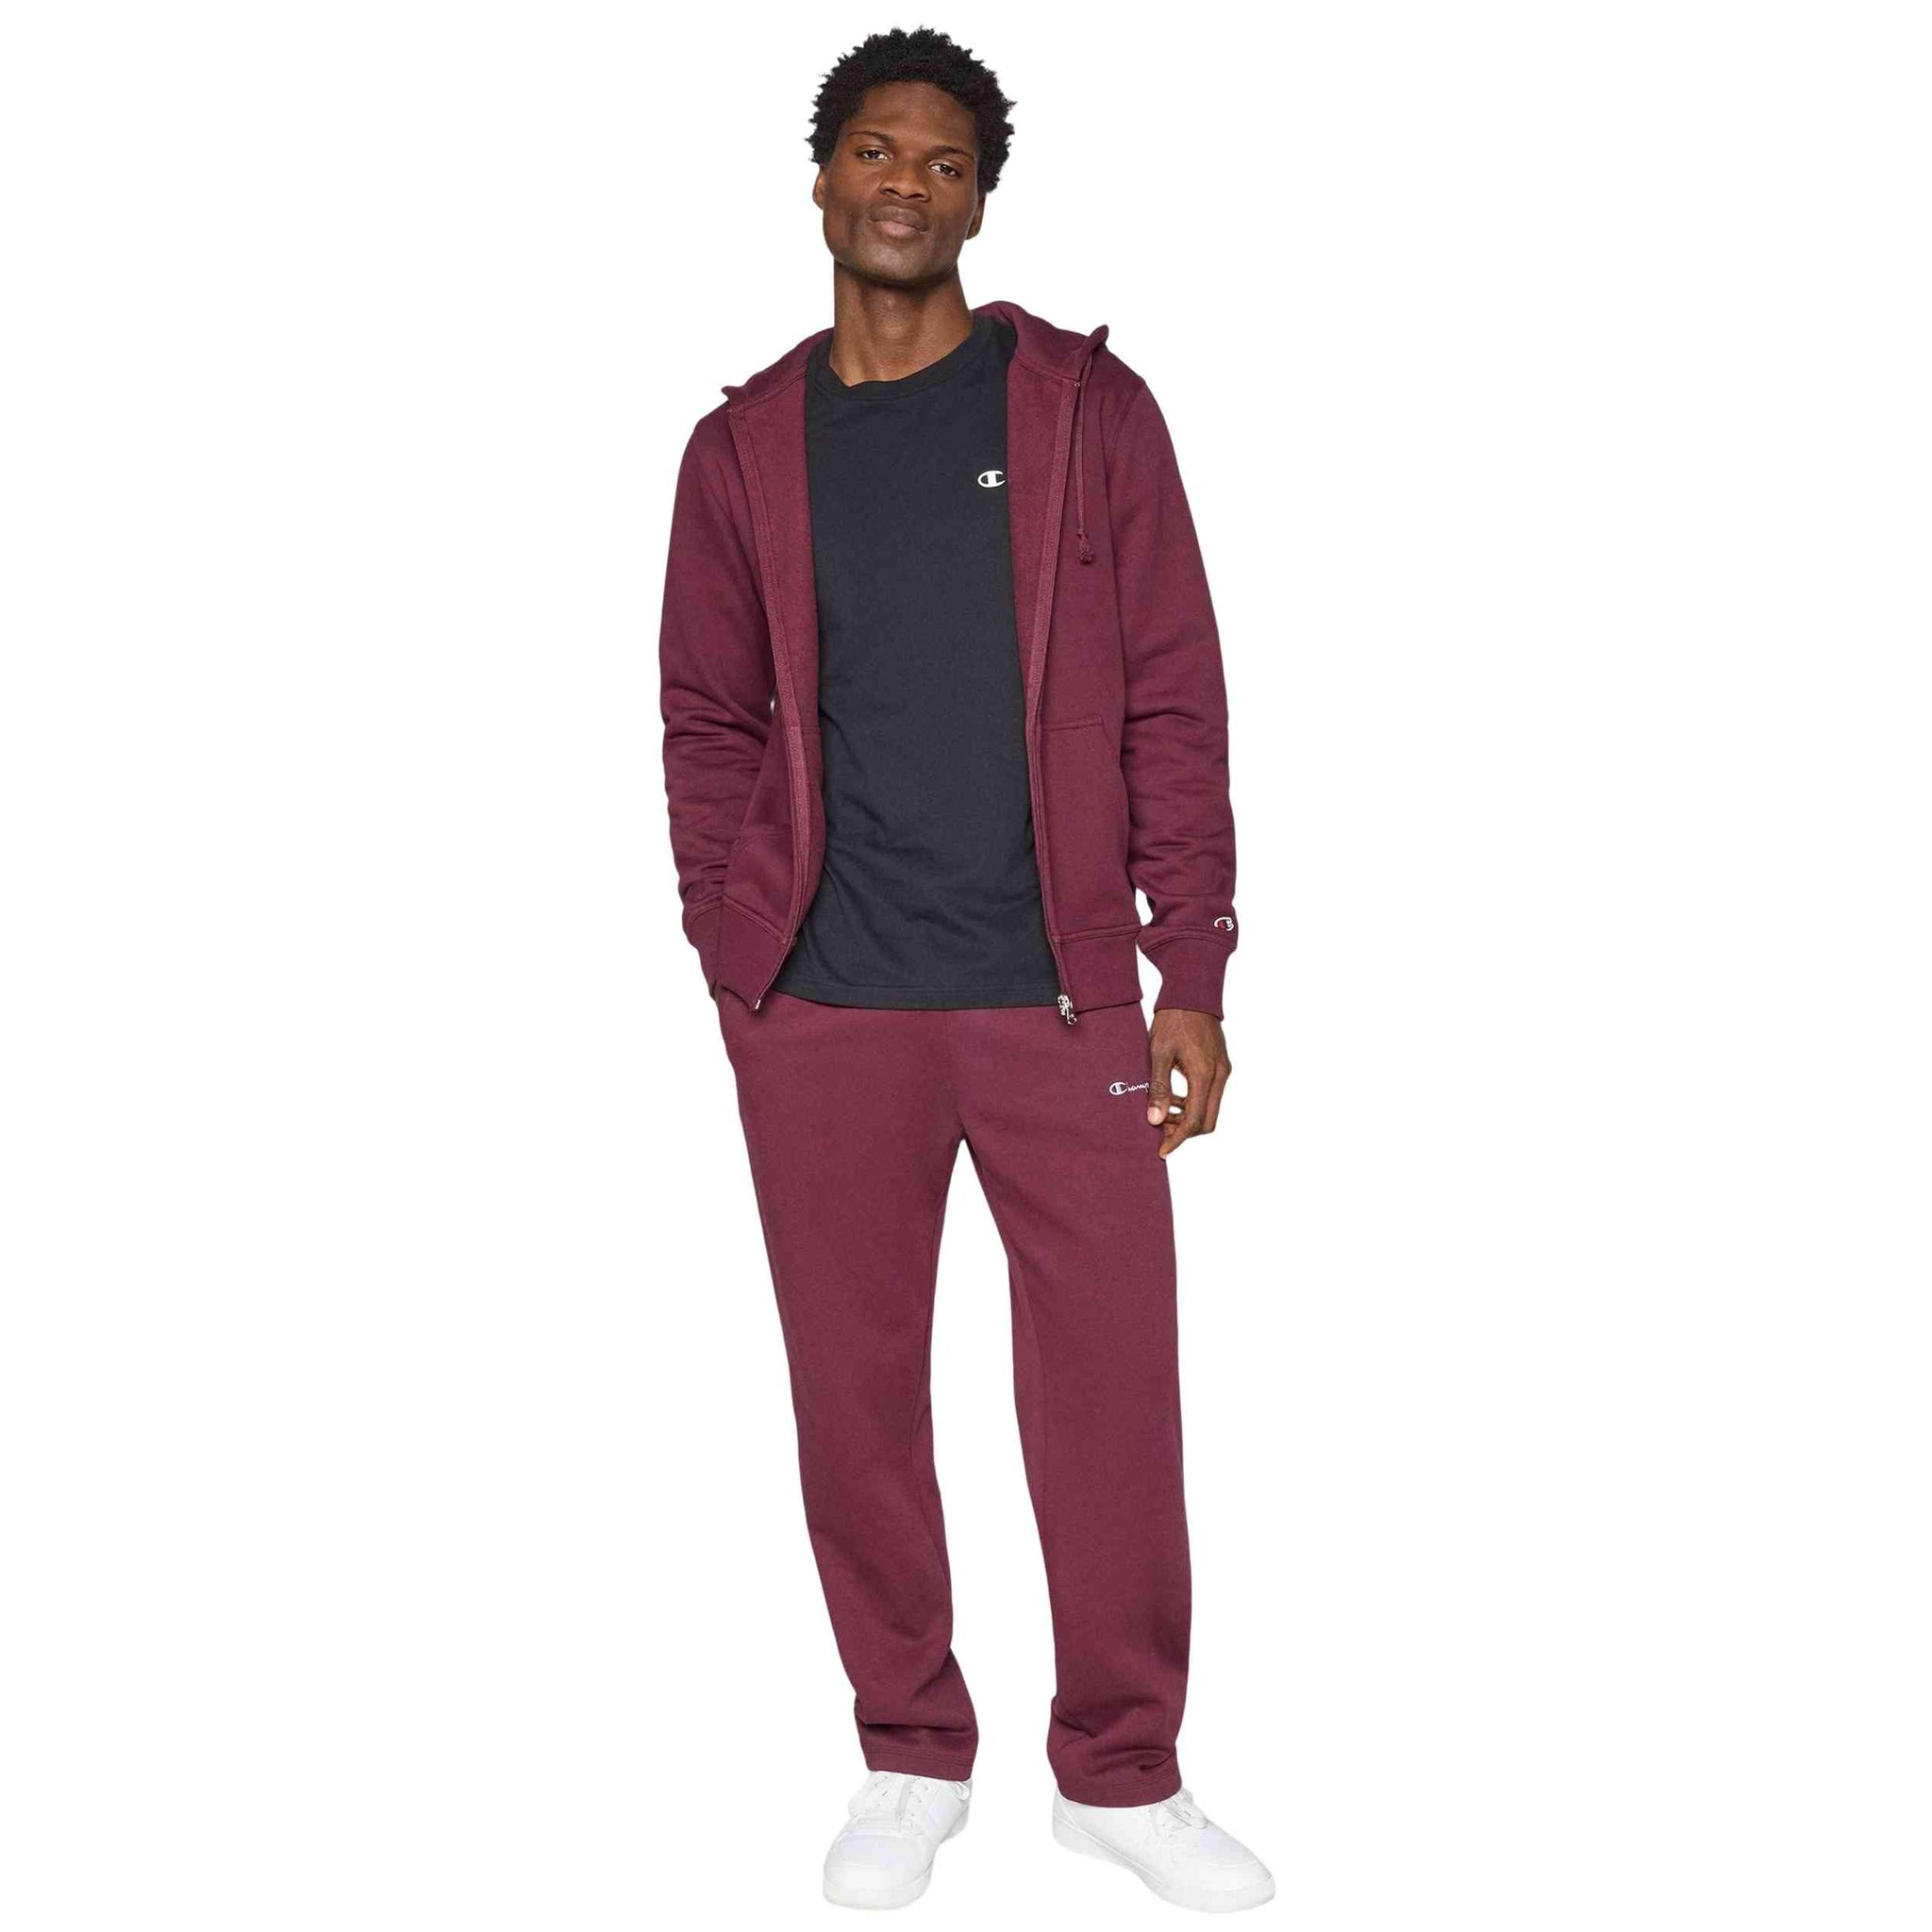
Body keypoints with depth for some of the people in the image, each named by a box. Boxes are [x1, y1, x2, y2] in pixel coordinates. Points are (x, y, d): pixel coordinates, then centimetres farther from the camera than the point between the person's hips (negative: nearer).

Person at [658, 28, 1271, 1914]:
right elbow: (709, 727, 11)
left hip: (1061, 996, -1)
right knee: (855, 1390, 8)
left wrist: (1194, 980, -5)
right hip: (824, 1016, 2)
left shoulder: (1085, 409, 3)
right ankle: (910, 1755, 27)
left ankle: (1121, 1770, 22)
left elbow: (1173, 704, 0)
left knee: (1113, 1392, 3)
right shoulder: (744, 446, 8)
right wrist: (735, 963, 0)